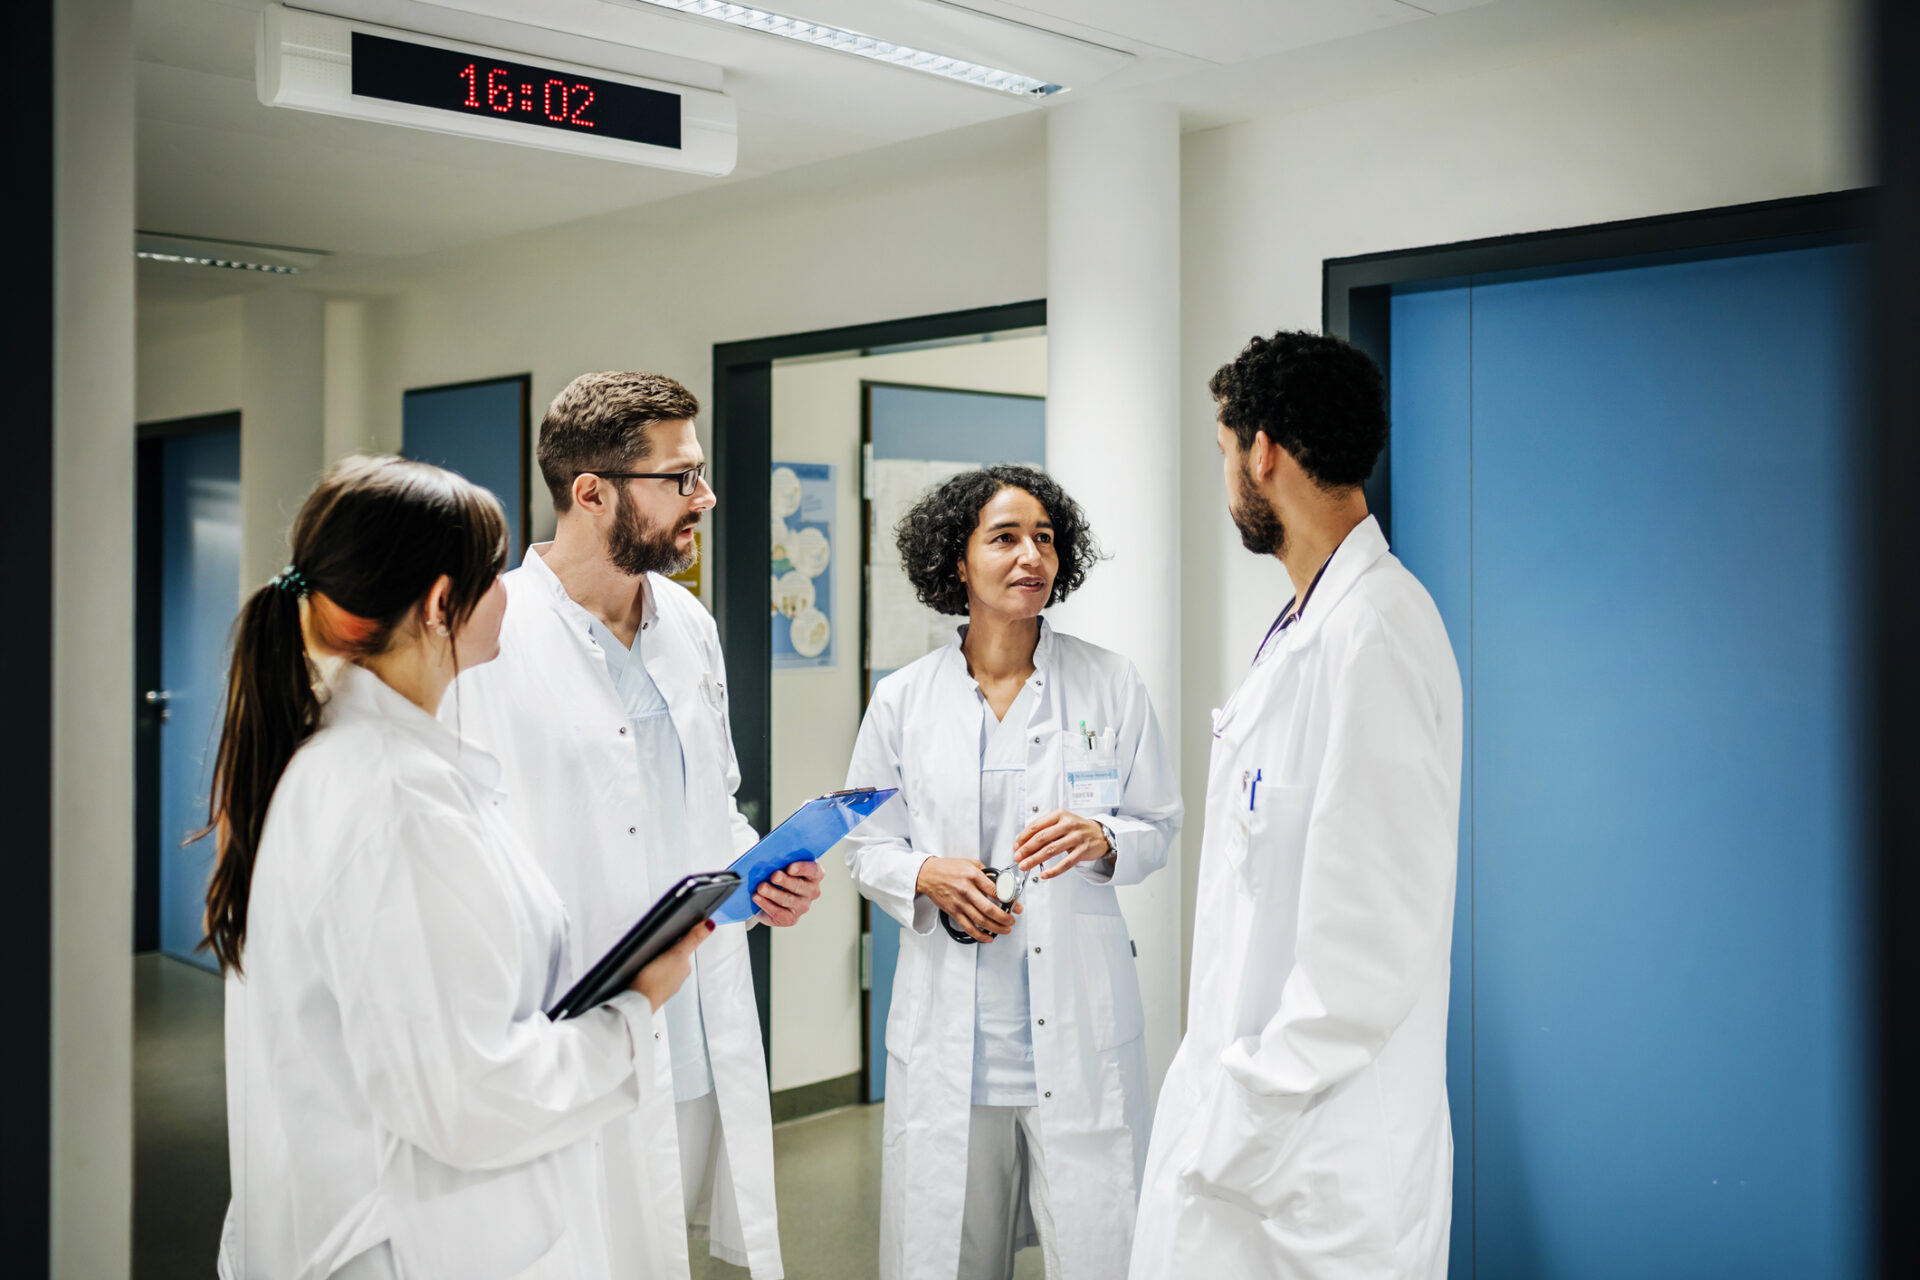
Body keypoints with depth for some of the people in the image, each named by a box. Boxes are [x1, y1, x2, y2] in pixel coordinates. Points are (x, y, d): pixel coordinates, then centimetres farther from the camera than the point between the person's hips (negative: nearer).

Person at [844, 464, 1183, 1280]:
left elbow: (1158, 826, 8)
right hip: (949, 1023, 1)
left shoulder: (1110, 685, 2)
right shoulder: (903, 700, 3)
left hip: (1080, 1022, 0)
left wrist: (1102, 840, -13)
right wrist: (927, 876, -10)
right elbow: (867, 845, 10)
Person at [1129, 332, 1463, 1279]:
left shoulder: (1374, 636, -20)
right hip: (1254, 1106, 9)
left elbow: (1373, 944, -24)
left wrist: (1245, 1122, -17)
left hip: (1315, 1163, -9)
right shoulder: (1310, 625, 12)